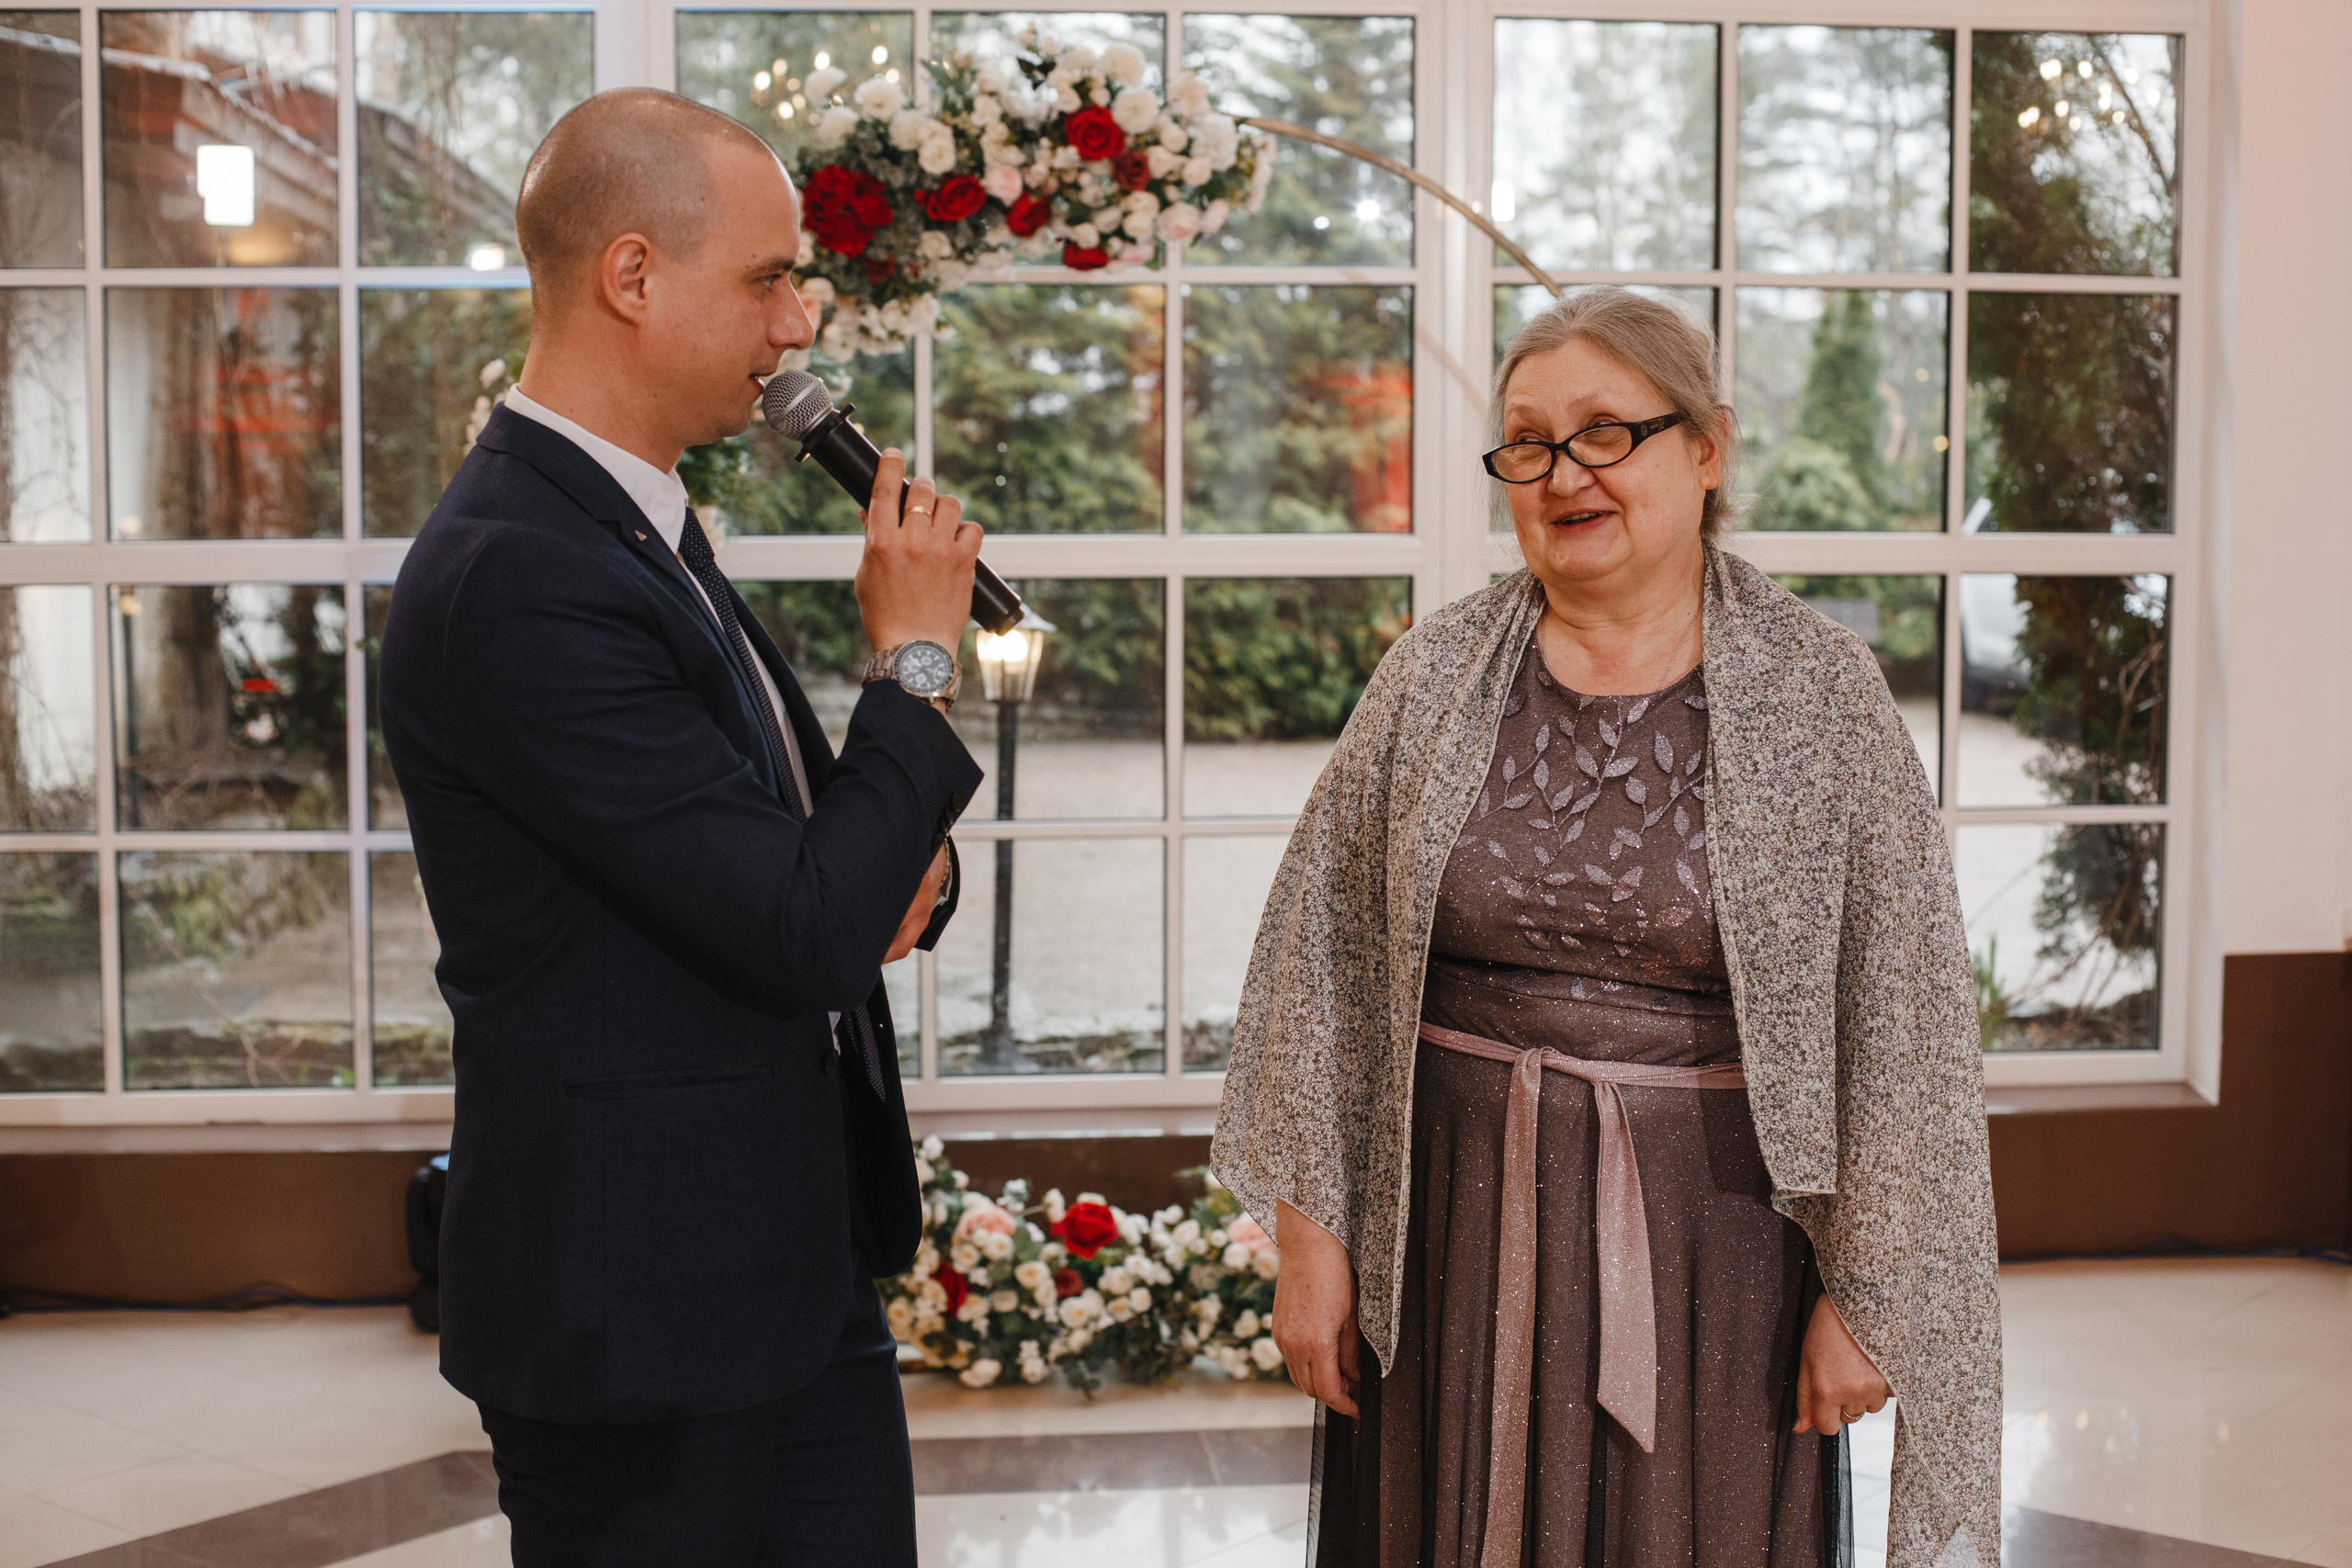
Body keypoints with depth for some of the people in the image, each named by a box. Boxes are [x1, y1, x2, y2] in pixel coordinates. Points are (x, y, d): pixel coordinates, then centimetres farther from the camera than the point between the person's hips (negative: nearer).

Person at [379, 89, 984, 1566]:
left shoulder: (642, 527, 10)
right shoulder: (513, 577, -22)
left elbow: (774, 848, 18)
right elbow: (807, 931, -23)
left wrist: (897, 869, -5)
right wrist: (914, 656, -10)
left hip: (798, 1262, 9)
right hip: (644, 1301, -9)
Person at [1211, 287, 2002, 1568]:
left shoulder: (1820, 694, -3)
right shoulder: (1432, 678, 2)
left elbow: (1902, 1024, -3)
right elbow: (1321, 968, 4)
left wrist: (1863, 1293, -5)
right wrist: (1309, 1235, 1)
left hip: (1711, 1239, -1)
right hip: (1453, 1230, 2)